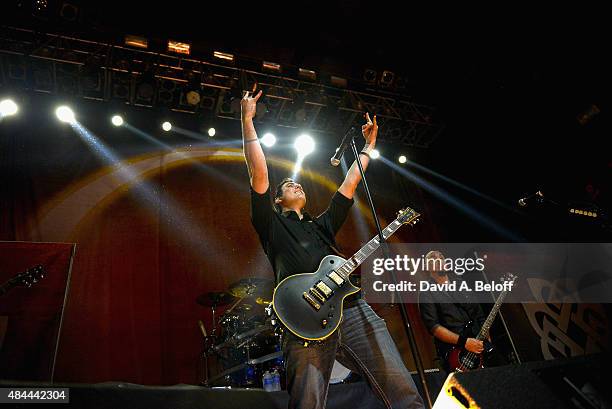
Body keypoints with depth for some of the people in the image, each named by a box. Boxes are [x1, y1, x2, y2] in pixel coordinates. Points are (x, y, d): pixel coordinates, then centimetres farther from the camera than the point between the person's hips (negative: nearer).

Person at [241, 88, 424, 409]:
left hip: (353, 308, 4)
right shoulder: (271, 224, 19)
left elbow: (351, 182, 36)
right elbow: (259, 174, 9)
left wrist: (369, 143, 42)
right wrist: (247, 120, 9)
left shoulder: (323, 224, 32)